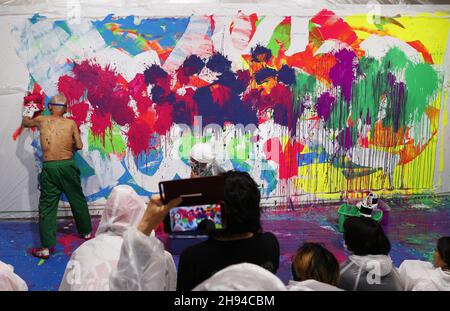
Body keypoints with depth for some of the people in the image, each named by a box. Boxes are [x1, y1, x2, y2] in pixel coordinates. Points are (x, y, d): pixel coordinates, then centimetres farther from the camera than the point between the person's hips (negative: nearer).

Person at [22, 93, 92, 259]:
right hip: (68, 166, 0)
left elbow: (25, 122, 27)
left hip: (49, 167, 0)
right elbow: (79, 146, 3)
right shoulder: (71, 123, 2)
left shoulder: (41, 120, 5)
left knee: (47, 207, 4)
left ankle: (46, 247, 2)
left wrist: (27, 116, 50)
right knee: (78, 201, 16)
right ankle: (86, 232, 33)